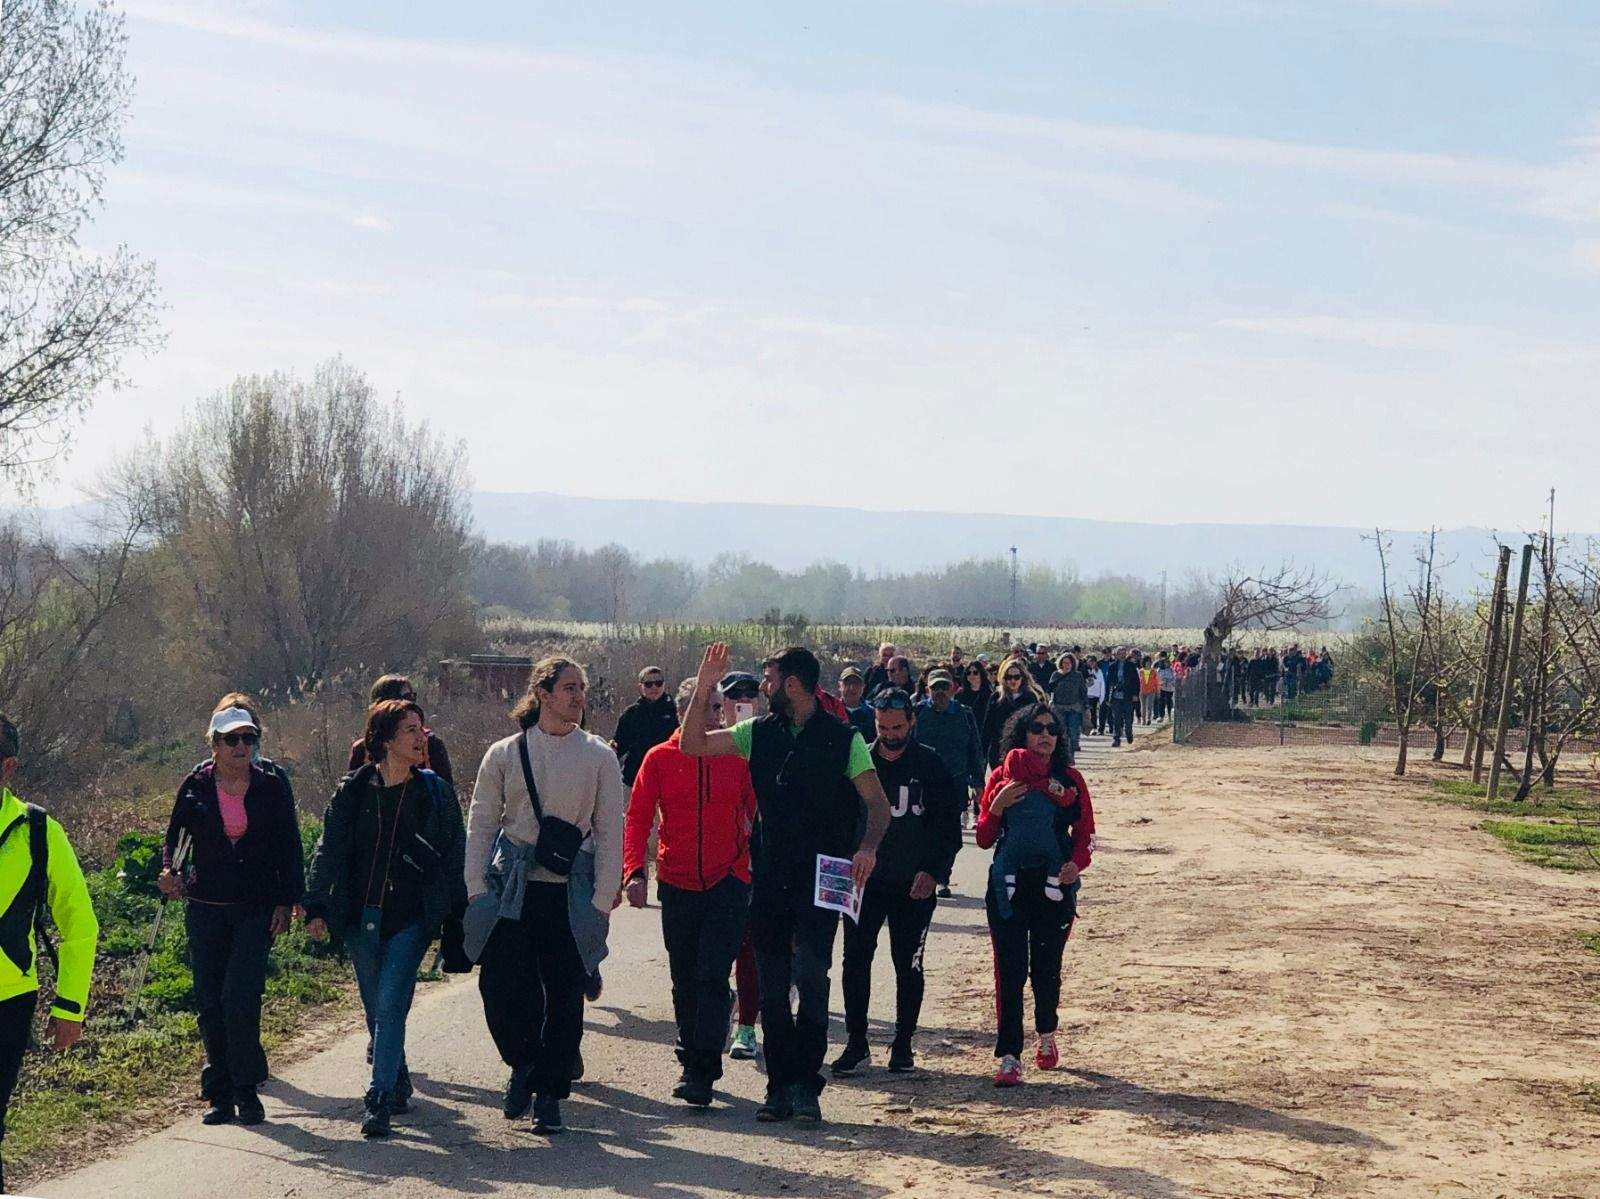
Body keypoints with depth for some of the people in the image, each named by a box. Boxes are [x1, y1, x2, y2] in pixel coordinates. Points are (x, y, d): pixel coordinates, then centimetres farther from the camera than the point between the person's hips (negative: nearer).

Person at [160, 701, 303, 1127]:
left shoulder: (272, 785, 0)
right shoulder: (195, 787, 2)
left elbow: (289, 847, 3)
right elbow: (173, 838, 9)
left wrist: (286, 902, -2)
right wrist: (169, 872, -11)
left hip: (257, 908, -2)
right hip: (206, 909, 2)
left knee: (239, 997, -14)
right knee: (209, 1003, 4)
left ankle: (246, 1089, -1)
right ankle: (220, 1094, 16)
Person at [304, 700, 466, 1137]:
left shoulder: (435, 791, 2)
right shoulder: (353, 790, 3)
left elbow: (454, 855, 7)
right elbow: (328, 850, 4)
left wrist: (459, 915, 5)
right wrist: (316, 907, -5)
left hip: (412, 917, -2)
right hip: (361, 916, 2)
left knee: (390, 1007, -13)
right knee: (377, 1011, 11)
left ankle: (378, 1101, -14)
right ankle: (398, 1088, 30)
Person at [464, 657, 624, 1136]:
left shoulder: (599, 757, 4)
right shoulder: (505, 755, 5)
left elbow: (610, 832, 4)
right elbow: (480, 825, 8)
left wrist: (602, 901, -1)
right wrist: (478, 891, 0)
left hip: (570, 892, 0)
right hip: (512, 888, 0)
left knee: (565, 996, 1)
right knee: (501, 987, -7)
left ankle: (549, 1095, 16)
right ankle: (523, 1065, 22)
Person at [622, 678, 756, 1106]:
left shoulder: (736, 758, 1)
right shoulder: (660, 759, 1)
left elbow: (757, 812, 8)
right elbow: (637, 818, -1)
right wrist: (634, 871, -12)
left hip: (727, 882, -2)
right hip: (677, 883, 2)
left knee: (713, 977, -11)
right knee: (685, 981, 13)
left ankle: (701, 1071, -11)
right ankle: (692, 1061, 28)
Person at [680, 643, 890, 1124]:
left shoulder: (843, 739, -2)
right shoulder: (759, 734, 10)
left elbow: (878, 804, -4)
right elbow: (693, 744, 10)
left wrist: (867, 846, -22)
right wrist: (703, 688, 0)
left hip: (820, 878, -5)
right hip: (768, 877, 5)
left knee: (810, 974, -15)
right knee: (772, 985, 7)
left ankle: (805, 1083, -7)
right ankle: (780, 1085, 14)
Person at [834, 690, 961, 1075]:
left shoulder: (931, 765, -2)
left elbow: (950, 825, 0)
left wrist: (934, 870, -10)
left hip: (915, 885, -1)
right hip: (863, 881, 1)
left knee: (908, 965, 7)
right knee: (855, 960, -1)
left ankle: (903, 1044, 18)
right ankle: (856, 1043, 8)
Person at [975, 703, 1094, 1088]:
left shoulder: (1071, 780, 6)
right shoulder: (1004, 778, 4)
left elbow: (1085, 834, 8)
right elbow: (984, 839, 5)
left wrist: (1076, 863, -12)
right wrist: (997, 807, -14)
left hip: (1054, 885, 1)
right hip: (1008, 886, -1)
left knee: (1046, 968, 8)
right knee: (1010, 970, -7)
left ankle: (1047, 1035, 36)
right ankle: (1008, 1057, -5)